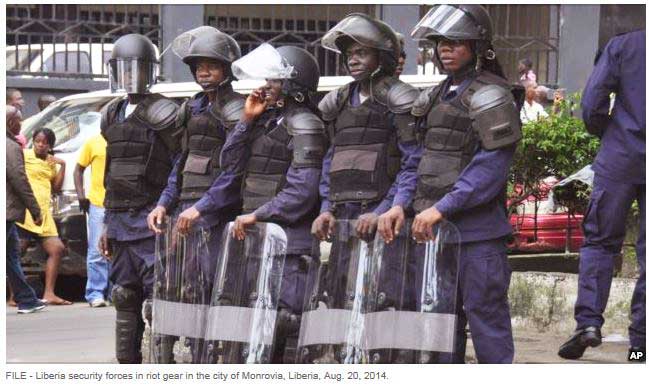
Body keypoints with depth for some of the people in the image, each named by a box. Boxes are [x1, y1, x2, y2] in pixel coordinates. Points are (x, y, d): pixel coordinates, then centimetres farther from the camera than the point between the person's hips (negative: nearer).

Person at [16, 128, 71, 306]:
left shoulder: (50, 162, 18)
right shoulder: (24, 155, -2)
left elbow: (56, 187, 19)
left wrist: (62, 165, 9)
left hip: (44, 214, 7)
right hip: (24, 213, -7)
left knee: (57, 249, 2)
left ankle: (49, 294, 4)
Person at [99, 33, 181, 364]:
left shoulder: (163, 113, -6)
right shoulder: (112, 116, 17)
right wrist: (107, 225, 20)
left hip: (151, 222, -7)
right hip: (120, 222, 7)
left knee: (156, 298, -11)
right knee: (125, 298, 10)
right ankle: (127, 364, 16)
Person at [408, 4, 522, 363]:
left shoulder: (490, 96, -9)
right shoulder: (436, 97, 17)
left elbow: (491, 166, -17)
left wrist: (442, 208, -20)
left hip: (477, 229, -8)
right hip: (435, 226, 8)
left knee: (484, 309, -6)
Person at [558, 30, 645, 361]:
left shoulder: (623, 45, 0)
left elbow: (592, 101, -5)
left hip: (619, 159, -1)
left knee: (599, 240, 7)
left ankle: (588, 321, -8)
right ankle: (640, 338, 5)